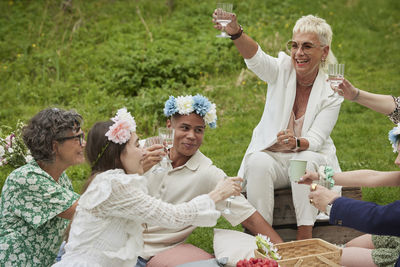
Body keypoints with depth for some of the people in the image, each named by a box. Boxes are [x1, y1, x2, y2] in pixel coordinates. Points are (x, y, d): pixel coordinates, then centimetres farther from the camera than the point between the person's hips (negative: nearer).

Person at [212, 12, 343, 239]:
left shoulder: (331, 91, -6)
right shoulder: (282, 70, -5)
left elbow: (316, 139, -12)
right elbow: (255, 57, -28)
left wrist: (296, 142, -37)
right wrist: (235, 32, -49)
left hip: (311, 158, 0)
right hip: (270, 156, 1)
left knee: (306, 160, -34)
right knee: (258, 162, -32)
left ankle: (305, 239, -29)